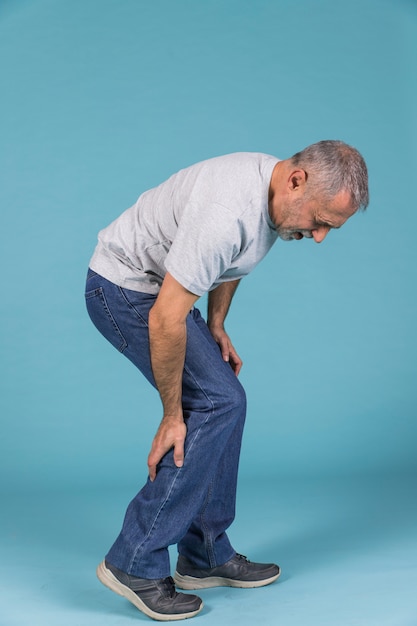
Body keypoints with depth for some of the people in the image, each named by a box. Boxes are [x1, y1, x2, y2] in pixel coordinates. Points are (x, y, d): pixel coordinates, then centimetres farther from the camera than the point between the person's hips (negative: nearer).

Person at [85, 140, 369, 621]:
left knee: (223, 404, 6)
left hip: (160, 286, 9)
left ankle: (206, 558, 16)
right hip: (124, 287, -9)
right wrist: (172, 415, -21)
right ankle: (136, 563, -8)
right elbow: (165, 319, -31)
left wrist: (216, 325, 9)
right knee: (216, 402, -15)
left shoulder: (277, 192, -4)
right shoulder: (227, 213, -34)